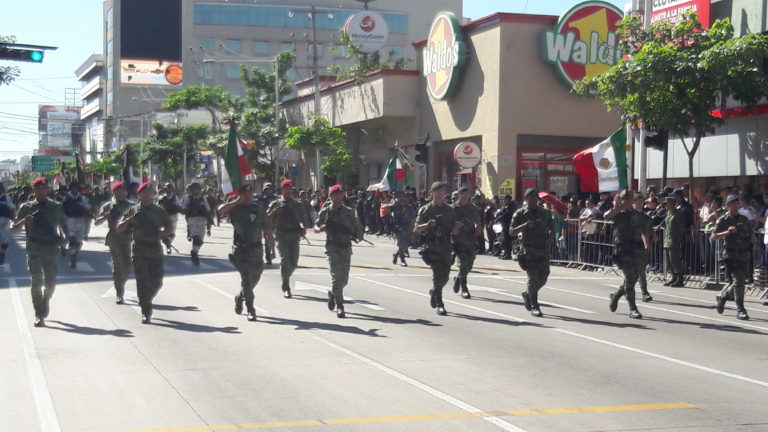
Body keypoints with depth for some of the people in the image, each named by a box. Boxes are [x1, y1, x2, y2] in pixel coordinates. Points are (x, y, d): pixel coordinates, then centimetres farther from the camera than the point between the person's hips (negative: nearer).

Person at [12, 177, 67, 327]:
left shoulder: (56, 207, 9)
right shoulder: (27, 208, 5)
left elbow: (62, 225, 17)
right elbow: (15, 228, 6)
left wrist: (63, 238, -3)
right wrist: (24, 221, -16)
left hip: (51, 248, 1)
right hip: (34, 248, -1)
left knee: (51, 282, 3)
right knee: (37, 281, -6)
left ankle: (46, 301, 35)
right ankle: (39, 315, -2)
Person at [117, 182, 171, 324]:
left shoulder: (159, 211, 9)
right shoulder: (133, 211, 7)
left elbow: (169, 228, 14)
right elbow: (119, 229, 8)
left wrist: (161, 235, -7)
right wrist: (129, 220, -11)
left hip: (155, 250, 1)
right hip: (139, 251, -1)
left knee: (157, 282, 1)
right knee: (142, 281, -6)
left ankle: (146, 301, 29)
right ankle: (146, 313, -4)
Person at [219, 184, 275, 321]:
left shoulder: (259, 210, 12)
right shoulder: (236, 209, 2)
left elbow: (268, 232, 13)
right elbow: (221, 210, -19)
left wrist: (272, 249, 9)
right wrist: (237, 201, -14)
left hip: (256, 249, 4)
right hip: (240, 249, -4)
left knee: (255, 277, 12)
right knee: (246, 278, -10)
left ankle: (240, 298, 38)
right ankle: (250, 310, -7)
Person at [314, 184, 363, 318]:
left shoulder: (349, 212, 8)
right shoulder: (325, 212, 3)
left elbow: (357, 226, 13)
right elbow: (316, 228, 9)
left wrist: (359, 234, -9)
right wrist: (320, 229, -14)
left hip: (346, 248, 3)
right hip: (332, 247, -3)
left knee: (344, 278, 6)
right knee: (336, 276, -13)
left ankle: (333, 293, 36)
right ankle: (339, 306, -8)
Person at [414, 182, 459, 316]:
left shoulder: (450, 210, 15)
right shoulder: (425, 209, 4)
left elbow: (455, 230, 16)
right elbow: (416, 229, -1)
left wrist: (455, 229, -8)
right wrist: (428, 224, -18)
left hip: (445, 246, 4)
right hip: (431, 246, -4)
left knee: (445, 276, 6)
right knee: (438, 274, -14)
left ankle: (434, 293, 35)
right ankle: (438, 304, -11)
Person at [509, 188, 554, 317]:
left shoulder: (545, 213, 11)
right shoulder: (520, 214, 0)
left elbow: (551, 228, 22)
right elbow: (512, 232, -6)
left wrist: (551, 236, 0)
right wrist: (525, 225, -20)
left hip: (543, 250, 4)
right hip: (528, 250, -4)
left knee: (542, 278, 5)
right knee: (533, 277, -10)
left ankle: (527, 294, 33)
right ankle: (534, 307, -1)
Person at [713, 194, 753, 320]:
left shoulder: (744, 219, 15)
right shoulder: (723, 220, 0)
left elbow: (750, 233, 27)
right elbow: (714, 236, -5)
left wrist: (751, 239, 5)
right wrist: (727, 232, -19)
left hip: (743, 254, 6)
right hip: (731, 254, -6)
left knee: (740, 280, 9)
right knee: (738, 279, -11)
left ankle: (722, 297, 33)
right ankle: (740, 310, -5)